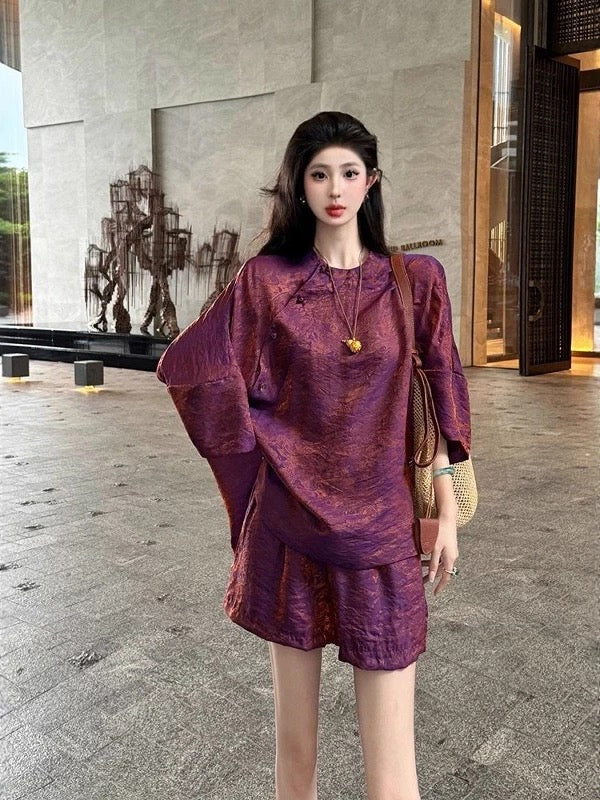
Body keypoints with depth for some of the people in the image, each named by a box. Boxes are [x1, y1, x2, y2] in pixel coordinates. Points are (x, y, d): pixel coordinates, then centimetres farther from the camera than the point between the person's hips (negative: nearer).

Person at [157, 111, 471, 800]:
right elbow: (187, 366, 7)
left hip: (379, 528, 0)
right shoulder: (266, 279, 1)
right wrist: (266, 447, 6)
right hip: (290, 524, 1)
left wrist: (447, 510, 4)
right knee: (293, 732, 13)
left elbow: (435, 403, 6)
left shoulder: (414, 280, 3)